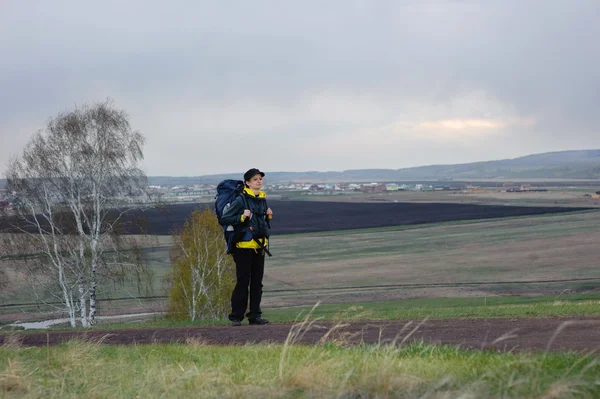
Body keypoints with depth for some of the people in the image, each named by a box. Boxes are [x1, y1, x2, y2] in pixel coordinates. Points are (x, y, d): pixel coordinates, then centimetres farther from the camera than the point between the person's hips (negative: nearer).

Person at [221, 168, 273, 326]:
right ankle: (236, 316, 1)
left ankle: (255, 315, 13)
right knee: (243, 282, -6)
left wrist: (269, 216, 5)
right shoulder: (241, 200, -10)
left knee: (257, 283, 8)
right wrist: (242, 217, -22)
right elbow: (225, 218, -12)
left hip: (260, 246, 7)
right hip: (244, 246, -7)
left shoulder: (262, 199, 12)